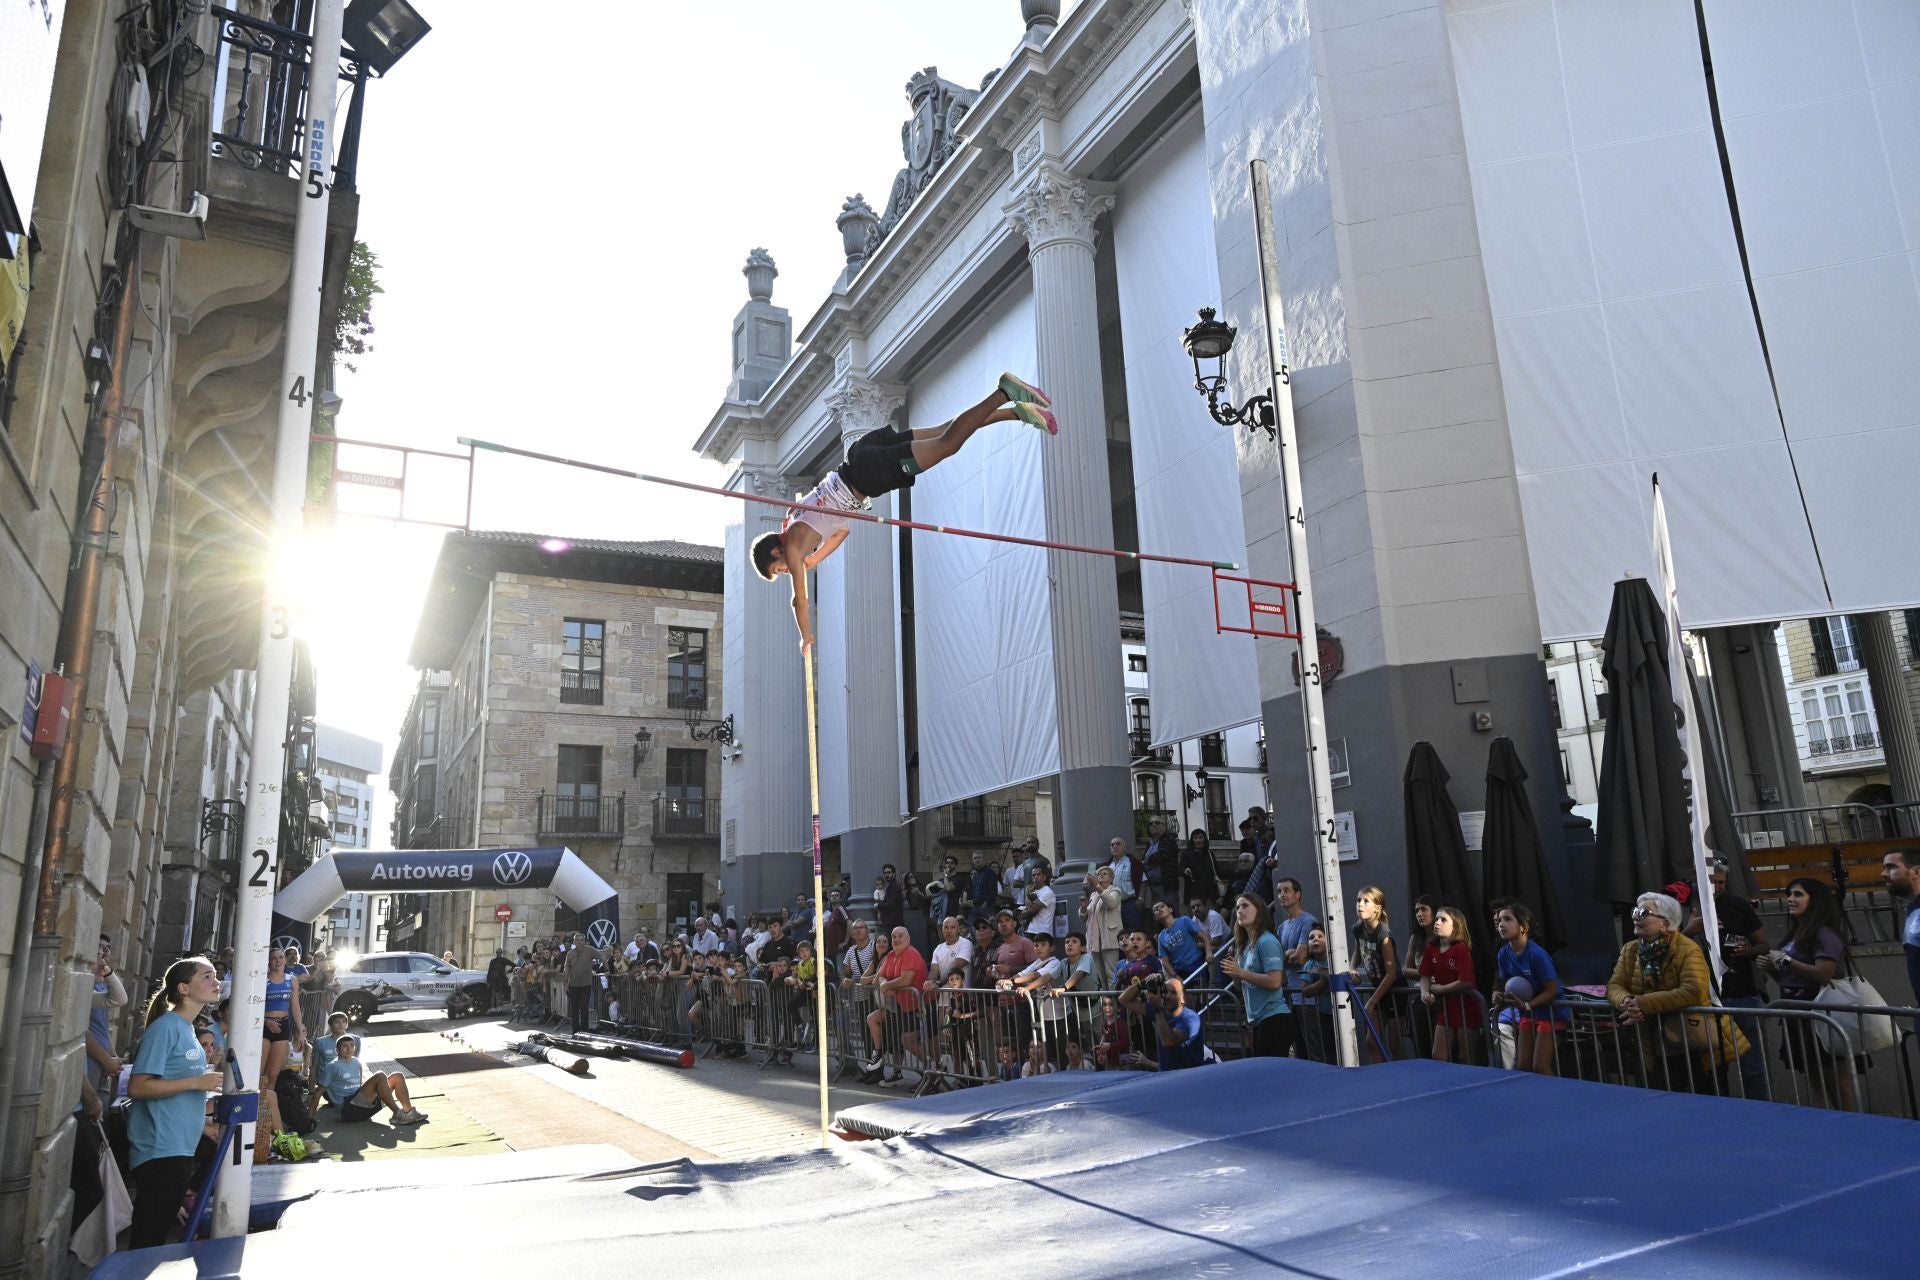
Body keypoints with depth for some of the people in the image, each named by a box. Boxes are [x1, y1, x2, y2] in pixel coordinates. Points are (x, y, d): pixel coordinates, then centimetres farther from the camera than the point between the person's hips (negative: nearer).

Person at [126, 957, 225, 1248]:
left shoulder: (187, 1029, 13)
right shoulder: (166, 1027, -14)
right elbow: (137, 1087, -20)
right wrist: (197, 1082, -21)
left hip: (180, 1148, 9)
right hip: (160, 1150, -9)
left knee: (159, 1232, 15)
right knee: (148, 1237, -3)